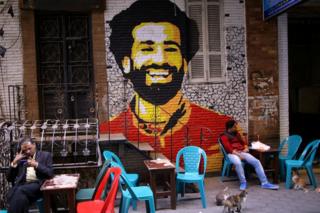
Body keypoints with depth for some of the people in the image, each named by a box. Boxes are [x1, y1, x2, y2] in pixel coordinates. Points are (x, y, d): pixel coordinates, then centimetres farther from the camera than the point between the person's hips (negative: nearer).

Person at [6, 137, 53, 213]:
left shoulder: (45, 155, 14)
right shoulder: (20, 159, 22)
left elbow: (50, 173, 2)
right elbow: (9, 178, 17)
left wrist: (36, 165, -8)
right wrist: (14, 162, 5)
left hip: (38, 184, -2)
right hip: (21, 185, 2)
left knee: (20, 191, -34)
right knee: (21, 198, -35)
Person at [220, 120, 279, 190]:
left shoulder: (237, 134, 23)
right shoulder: (224, 136, 1)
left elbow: (244, 142, 23)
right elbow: (228, 148, -10)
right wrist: (238, 154, -19)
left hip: (242, 152, 6)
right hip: (232, 154, -6)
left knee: (256, 162, -16)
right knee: (238, 163, -40)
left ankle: (264, 183, -17)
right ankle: (243, 182, -24)